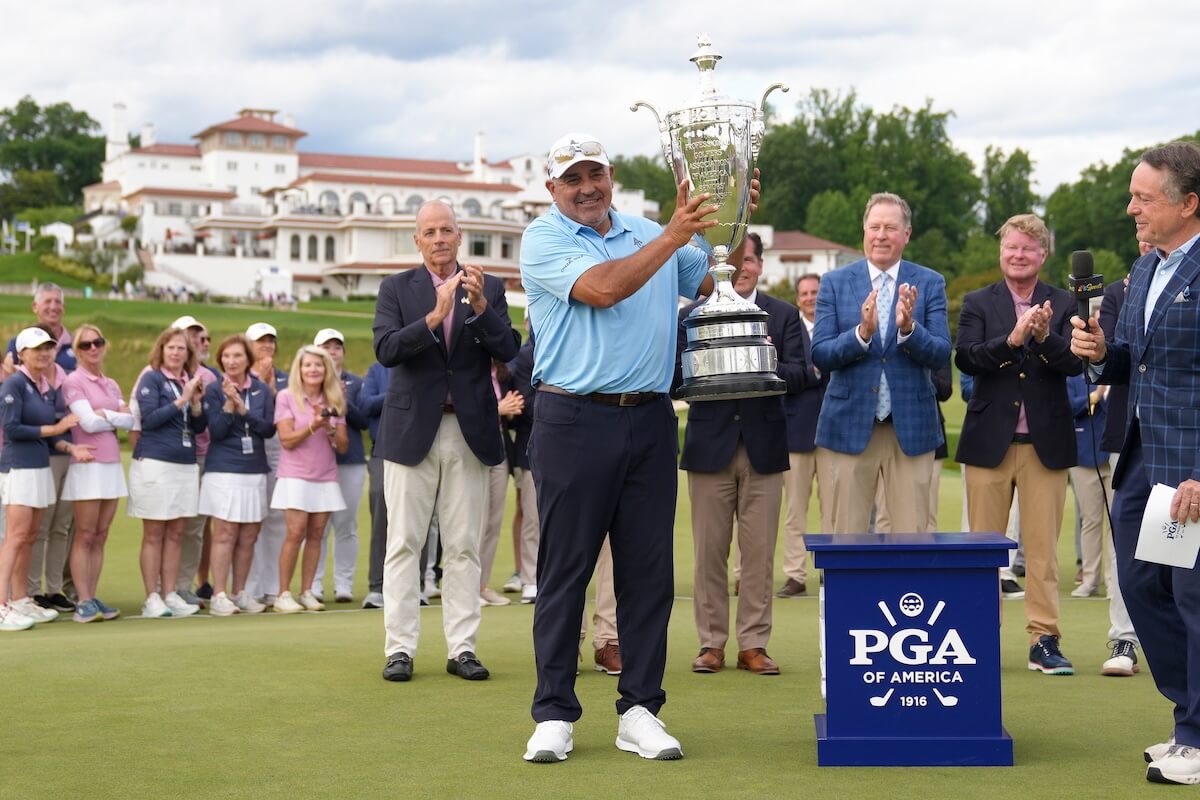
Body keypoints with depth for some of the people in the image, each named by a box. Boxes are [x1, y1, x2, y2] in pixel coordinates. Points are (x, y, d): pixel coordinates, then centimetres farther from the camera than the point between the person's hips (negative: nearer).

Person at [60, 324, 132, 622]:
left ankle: (92, 598, 9)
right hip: (87, 465, -6)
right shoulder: (73, 382, -4)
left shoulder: (111, 384, 16)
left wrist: (104, 414, -9)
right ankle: (83, 601, -4)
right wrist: (117, 418, -1)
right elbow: (89, 422, -14)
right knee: (85, 536, -5)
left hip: (112, 466, 6)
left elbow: (129, 421, 4)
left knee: (100, 536, 6)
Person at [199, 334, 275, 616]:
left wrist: (243, 409, -12)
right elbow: (216, 431, -8)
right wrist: (229, 404, -20)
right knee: (225, 534, -7)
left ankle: (239, 593, 15)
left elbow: (269, 429, -1)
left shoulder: (262, 391, 7)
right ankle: (219, 595, -5)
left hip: (255, 470, 4)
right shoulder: (214, 390, -1)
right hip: (223, 470, -4)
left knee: (248, 537, 6)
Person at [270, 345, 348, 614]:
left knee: (316, 534, 0)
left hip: (325, 477, 4)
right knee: (296, 531, -12)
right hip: (295, 475, -4)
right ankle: (283, 594, -7)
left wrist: (330, 428, -12)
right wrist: (314, 425, -20)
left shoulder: (334, 400, 10)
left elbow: (343, 446, 6)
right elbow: (287, 440, -8)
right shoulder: (286, 397, -1)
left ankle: (307, 592, 5)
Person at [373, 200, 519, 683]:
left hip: (470, 431, 1)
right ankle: (400, 649, 4)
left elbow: (508, 350, -4)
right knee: (404, 544, 0)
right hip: (412, 430, -1)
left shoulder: (488, 288, 8)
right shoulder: (396, 288, 5)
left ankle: (462, 648, 8)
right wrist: (434, 316, -23)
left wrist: (480, 307, -19)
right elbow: (385, 349, -10)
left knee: (464, 546, 4)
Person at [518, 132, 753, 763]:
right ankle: (554, 715, 8)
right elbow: (602, 288, -17)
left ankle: (640, 711, 12)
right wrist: (673, 237, -17)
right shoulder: (543, 240, -1)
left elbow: (720, 283, 14)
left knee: (649, 568, 4)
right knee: (564, 569, 0)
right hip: (574, 420, -4)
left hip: (650, 420, 4)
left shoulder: (651, 235, 15)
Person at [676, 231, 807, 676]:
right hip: (709, 446, 0)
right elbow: (675, 377, -1)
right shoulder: (690, 316, 7)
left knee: (759, 552, 2)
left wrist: (771, 367, -21)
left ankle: (753, 644, 10)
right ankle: (711, 643, 12)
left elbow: (801, 375, -2)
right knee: (709, 552, 4)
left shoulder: (784, 315, 9)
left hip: (763, 449, 1)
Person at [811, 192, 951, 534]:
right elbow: (820, 356, -4)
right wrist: (862, 332, -21)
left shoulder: (930, 283, 4)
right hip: (850, 425, 0)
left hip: (911, 427, 0)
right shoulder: (835, 283, 3)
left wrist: (908, 328, -23)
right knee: (845, 536, 5)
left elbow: (940, 355, -4)